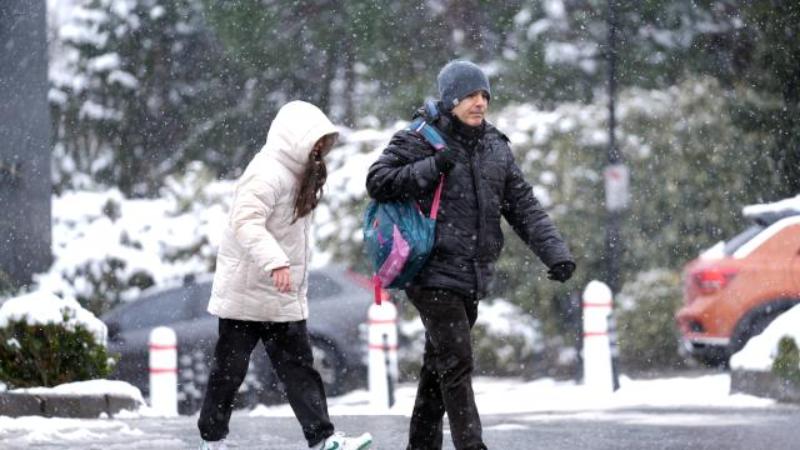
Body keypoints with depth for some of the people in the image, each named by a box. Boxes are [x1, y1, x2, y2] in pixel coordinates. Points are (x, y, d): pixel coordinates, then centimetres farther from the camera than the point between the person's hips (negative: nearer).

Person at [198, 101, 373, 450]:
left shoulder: (296, 174, 14)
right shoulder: (267, 173, -18)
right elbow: (246, 223, -29)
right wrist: (275, 262, -40)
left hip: (283, 297, 9)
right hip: (246, 290, -9)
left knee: (299, 367, 2)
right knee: (230, 368, 2)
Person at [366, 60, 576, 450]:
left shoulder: (495, 147, 12)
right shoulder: (420, 140, -5)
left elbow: (524, 208, 10)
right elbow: (377, 182, -10)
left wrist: (555, 252, -3)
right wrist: (431, 168, -19)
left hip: (472, 278, 6)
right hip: (434, 273, -6)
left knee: (438, 367, 14)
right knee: (456, 363, -14)